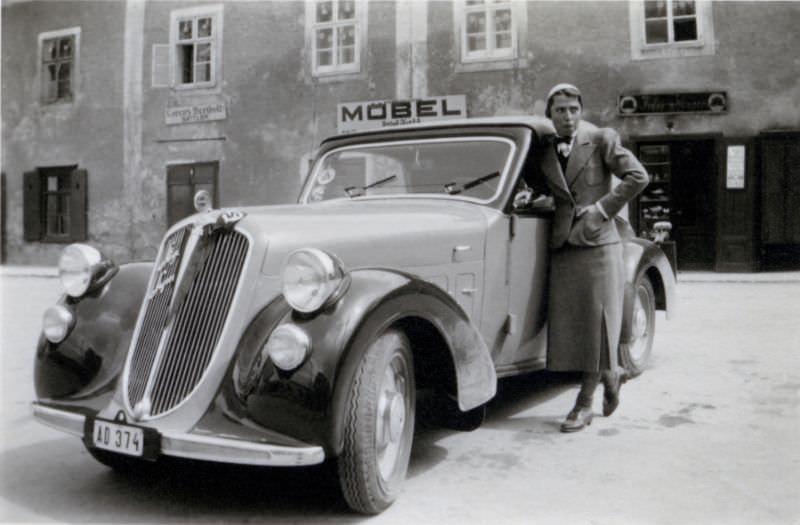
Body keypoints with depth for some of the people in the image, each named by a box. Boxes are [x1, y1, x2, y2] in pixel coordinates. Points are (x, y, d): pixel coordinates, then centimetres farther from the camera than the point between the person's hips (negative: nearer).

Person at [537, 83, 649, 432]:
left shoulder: (601, 139, -1)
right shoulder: (544, 149, 10)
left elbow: (638, 177, -7)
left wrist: (601, 210, -11)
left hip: (597, 245, -4)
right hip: (562, 247, 4)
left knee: (595, 324, 0)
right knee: (569, 326, 4)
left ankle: (584, 404, 10)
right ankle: (610, 374, 30)